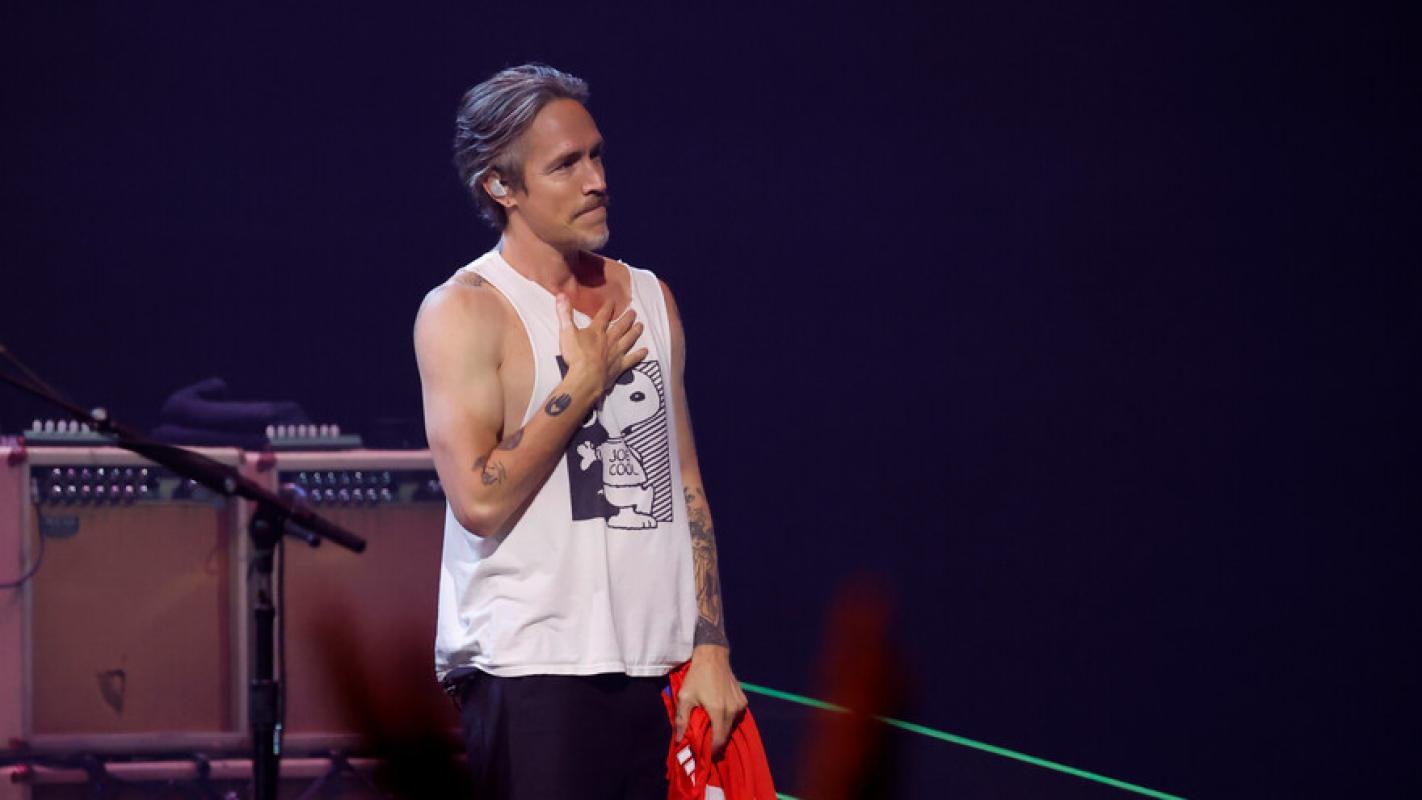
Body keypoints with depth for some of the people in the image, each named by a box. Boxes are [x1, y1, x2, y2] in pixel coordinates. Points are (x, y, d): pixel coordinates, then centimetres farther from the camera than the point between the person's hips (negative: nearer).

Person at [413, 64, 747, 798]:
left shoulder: (649, 298, 15)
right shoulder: (463, 312, -5)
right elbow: (481, 499, -15)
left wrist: (710, 647, 9)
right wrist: (584, 384, -8)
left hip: (660, 671, 6)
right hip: (529, 673, -6)